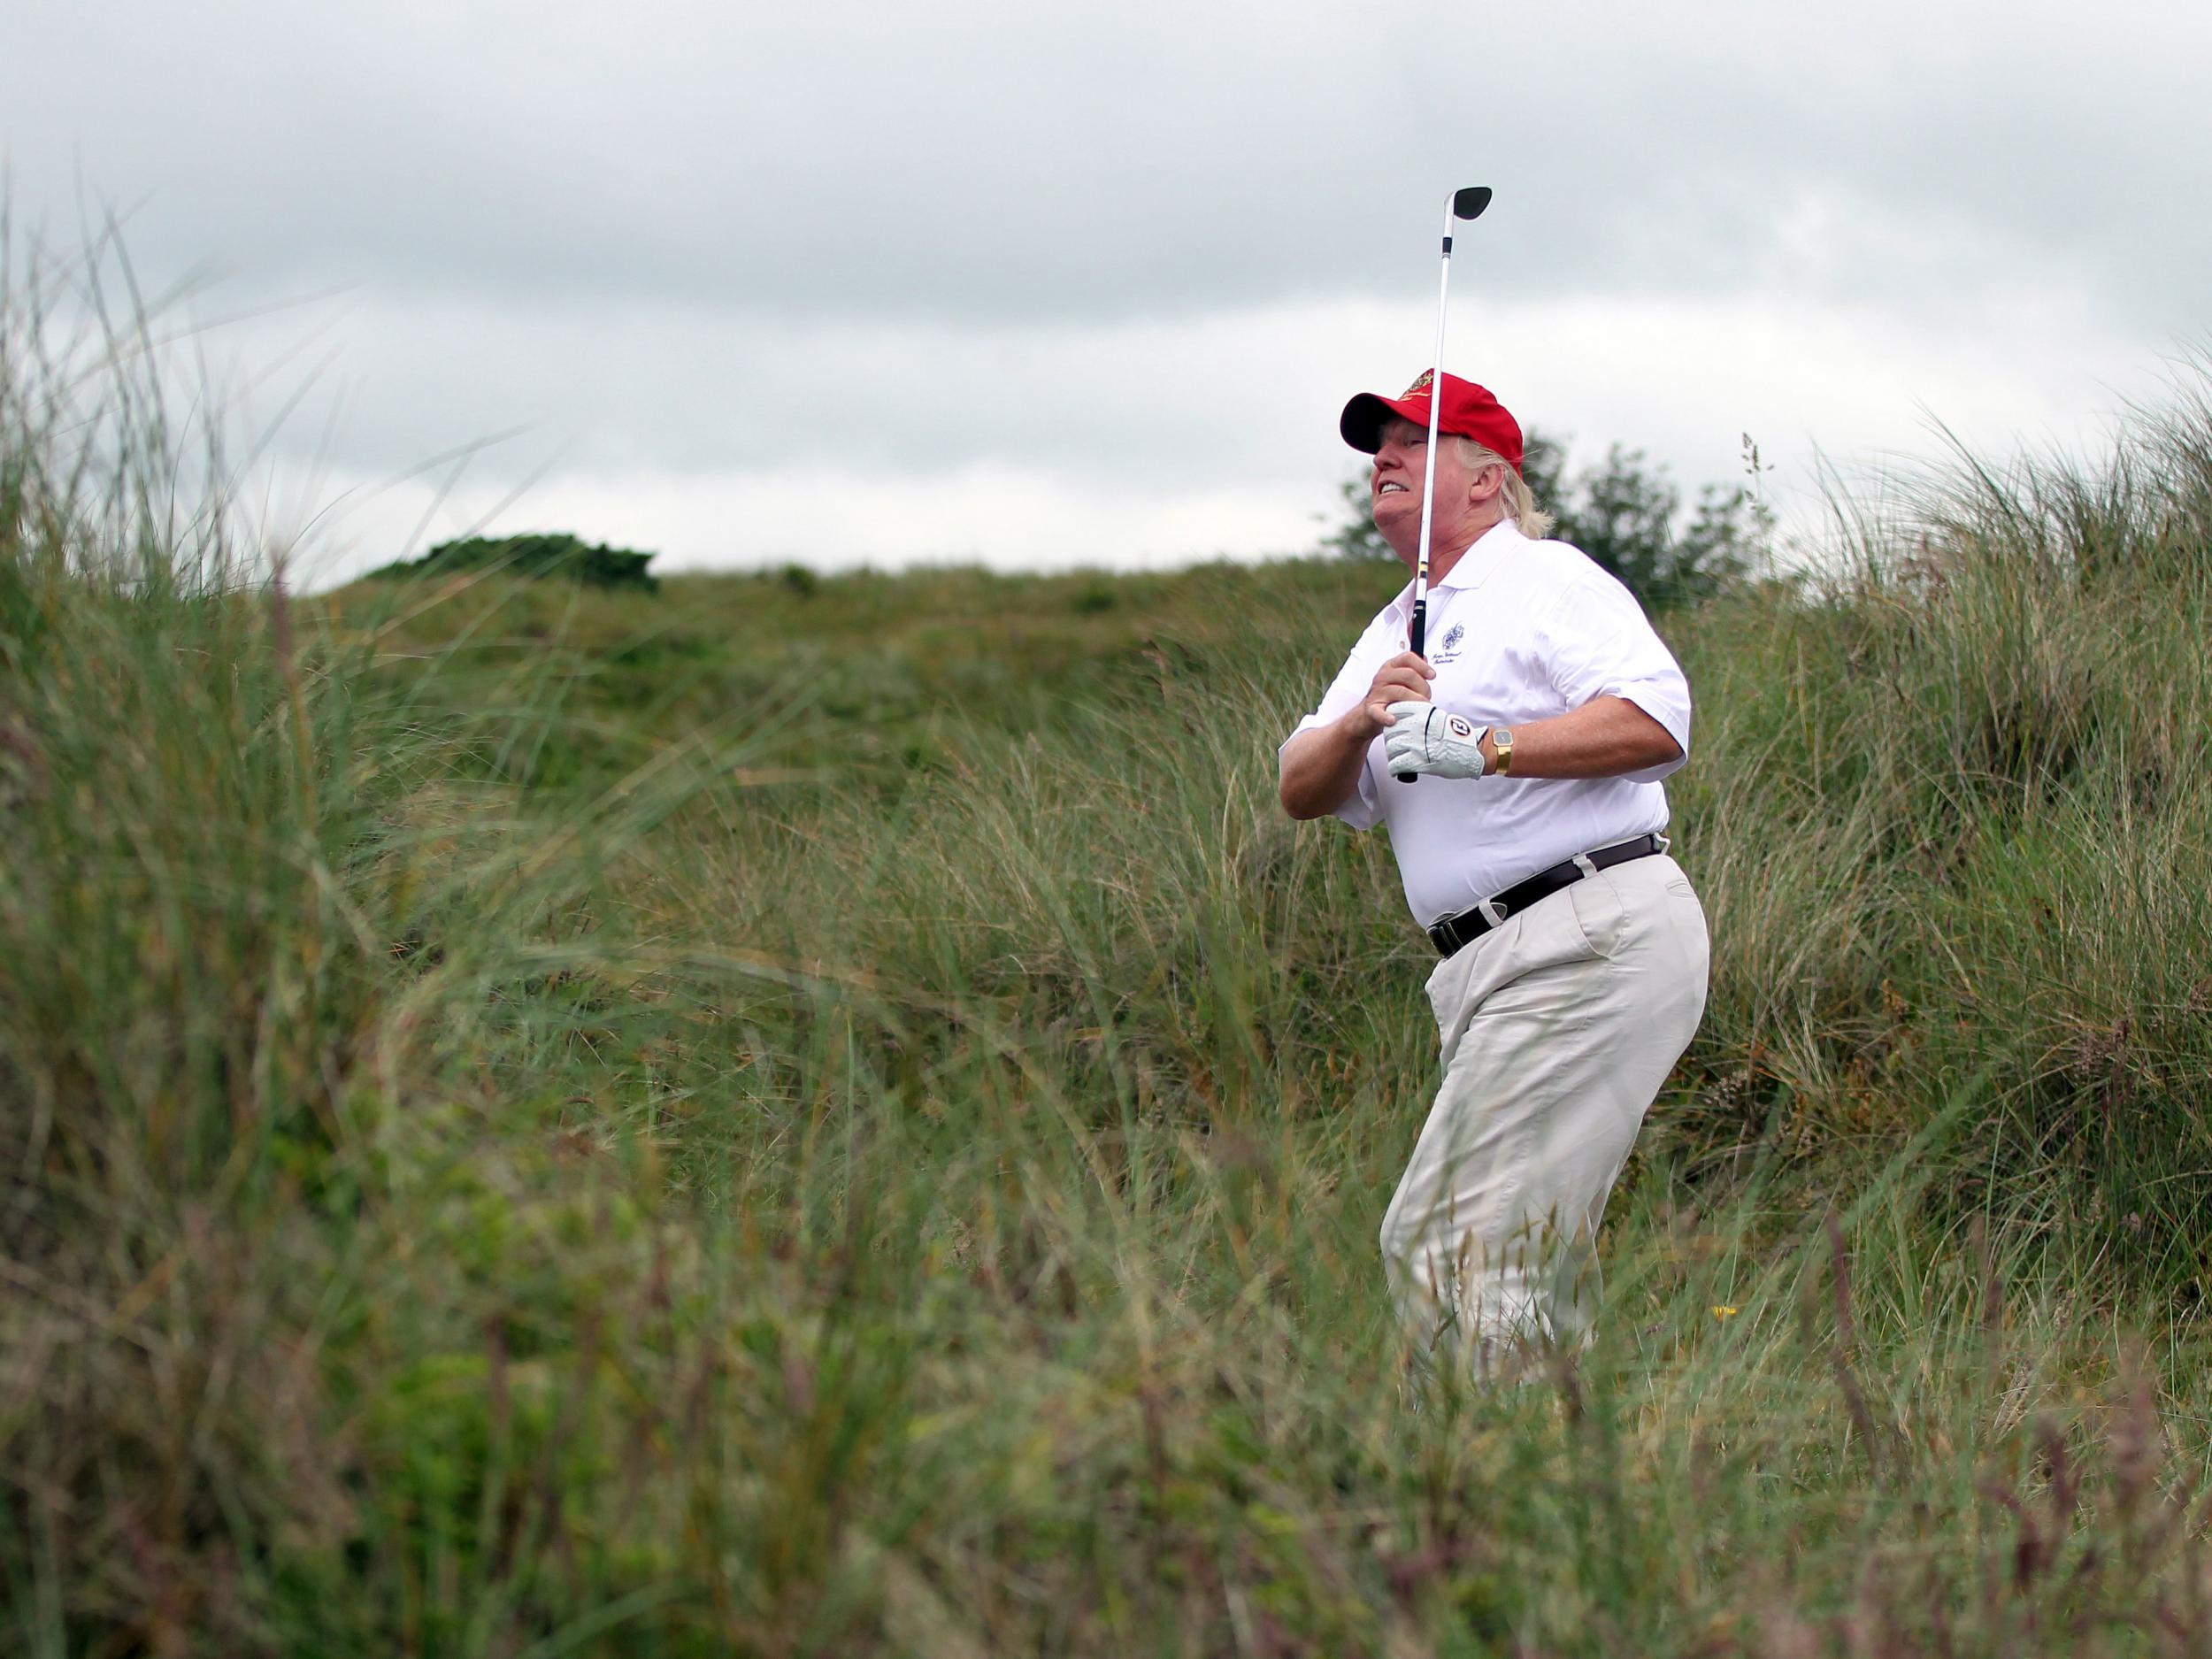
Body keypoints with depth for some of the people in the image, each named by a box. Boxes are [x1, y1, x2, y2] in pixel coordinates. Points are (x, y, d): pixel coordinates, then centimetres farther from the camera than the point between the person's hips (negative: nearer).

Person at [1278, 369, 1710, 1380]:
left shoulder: (1545, 579, -2)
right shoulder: (1393, 634, 24)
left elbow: (1658, 721, -17)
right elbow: (1302, 793, 14)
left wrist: (1486, 746, -21)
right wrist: (1360, 722, -7)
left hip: (1593, 943, -9)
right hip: (1488, 972, 9)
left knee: (1446, 1243, -17)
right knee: (1533, 1267, 11)